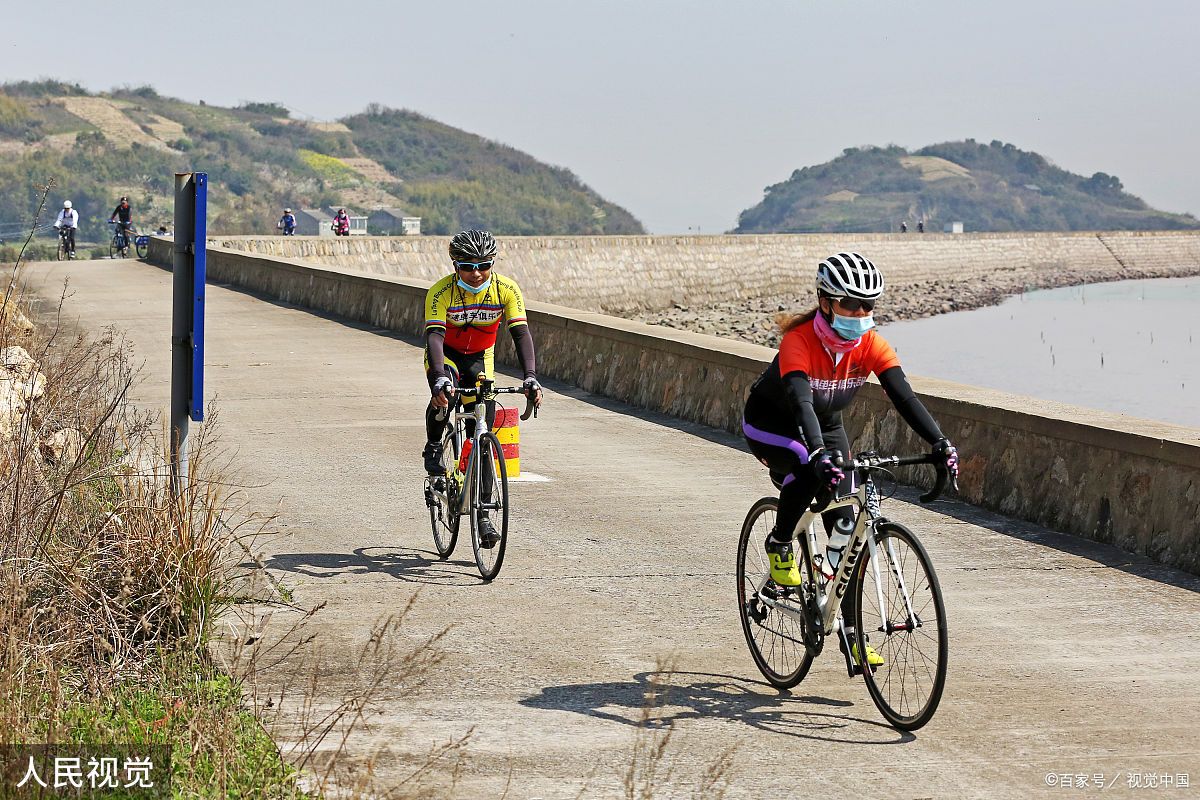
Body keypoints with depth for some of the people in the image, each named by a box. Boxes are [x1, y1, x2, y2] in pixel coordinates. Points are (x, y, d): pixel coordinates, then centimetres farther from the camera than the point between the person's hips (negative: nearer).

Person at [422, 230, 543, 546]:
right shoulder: (441, 292, -27)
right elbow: (434, 335, -38)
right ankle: (433, 448, -9)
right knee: (444, 392, -37)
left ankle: (482, 513, 2)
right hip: (446, 355, -2)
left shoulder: (506, 289, -22)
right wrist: (439, 379, -55)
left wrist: (530, 377, -43)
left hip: (480, 359, 2)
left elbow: (521, 333, -28)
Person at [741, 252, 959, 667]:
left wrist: (939, 443, -43)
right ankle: (779, 546, -9)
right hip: (770, 425, -5)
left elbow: (904, 396, -28)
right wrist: (819, 454, -63)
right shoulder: (799, 341, -33)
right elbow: (801, 401, -46)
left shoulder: (871, 344, -20)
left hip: (826, 426, 5)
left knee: (844, 527, -5)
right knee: (809, 471, -37)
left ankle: (850, 636, 1)